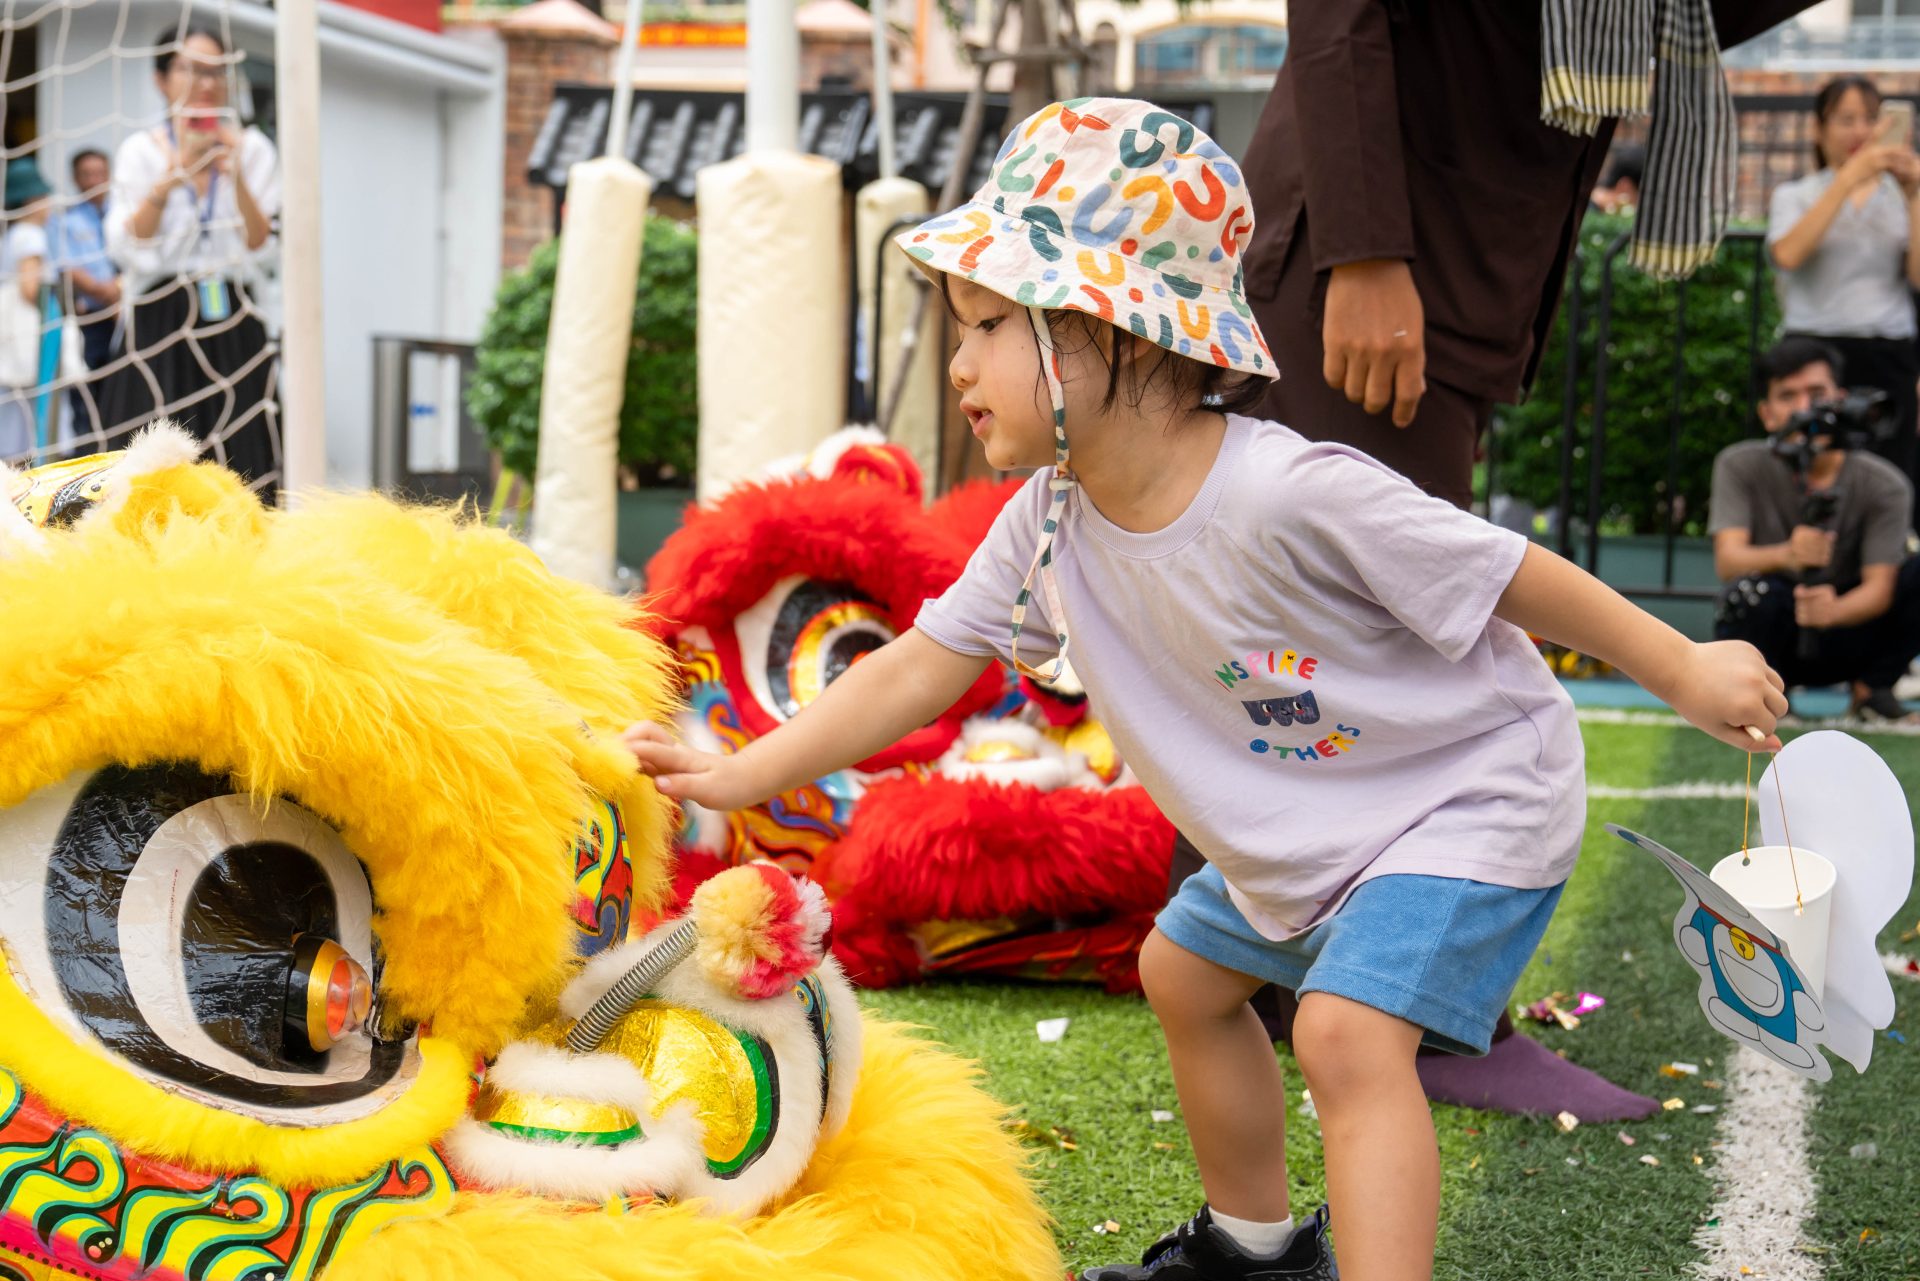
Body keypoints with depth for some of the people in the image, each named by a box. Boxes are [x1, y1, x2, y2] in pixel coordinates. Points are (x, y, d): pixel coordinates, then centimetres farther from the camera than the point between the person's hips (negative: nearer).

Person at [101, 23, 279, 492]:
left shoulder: (252, 149, 8)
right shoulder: (140, 151, 4)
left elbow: (260, 249, 0)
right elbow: (128, 249, -7)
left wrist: (236, 176, -12)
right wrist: (172, 177, -16)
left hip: (233, 330, 1)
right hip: (161, 328, -1)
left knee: (236, 468, -5)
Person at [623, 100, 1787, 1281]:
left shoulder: (1293, 496, -35)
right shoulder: (1049, 523, -12)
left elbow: (1513, 577, -25)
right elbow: (925, 665, -6)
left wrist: (1689, 672, -15)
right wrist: (741, 775, -14)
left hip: (1469, 797, -9)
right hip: (1298, 831, 9)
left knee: (1348, 1036, -25)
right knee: (1185, 973, 22)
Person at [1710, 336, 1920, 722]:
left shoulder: (1884, 486, -8)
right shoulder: (1741, 466, -8)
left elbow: (1880, 586, -17)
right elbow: (1727, 560, -21)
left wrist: (1833, 611, -41)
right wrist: (1785, 555, -45)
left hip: (1843, 643, 1)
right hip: (1773, 636, -1)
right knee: (1751, 589, -35)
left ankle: (1872, 688, -2)